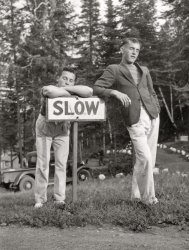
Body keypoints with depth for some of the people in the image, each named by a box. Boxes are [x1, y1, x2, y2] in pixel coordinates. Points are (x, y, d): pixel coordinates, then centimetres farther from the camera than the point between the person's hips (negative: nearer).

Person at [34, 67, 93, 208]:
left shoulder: (72, 93, -20)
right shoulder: (47, 89, -26)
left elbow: (89, 91, -41)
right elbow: (51, 92, -52)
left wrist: (66, 88, -36)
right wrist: (70, 94, -36)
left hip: (62, 130, 2)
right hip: (44, 129, -2)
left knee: (61, 164, -4)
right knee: (42, 164, -2)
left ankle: (59, 198, 4)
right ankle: (40, 199, 6)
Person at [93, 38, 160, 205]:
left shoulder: (144, 70, 20)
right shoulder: (113, 70, 5)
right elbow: (96, 89, -3)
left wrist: (157, 110, 10)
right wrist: (115, 92, -18)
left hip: (152, 116, 5)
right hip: (135, 120, -5)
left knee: (149, 159, 6)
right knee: (145, 158, -14)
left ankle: (136, 195, 20)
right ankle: (147, 196, 3)